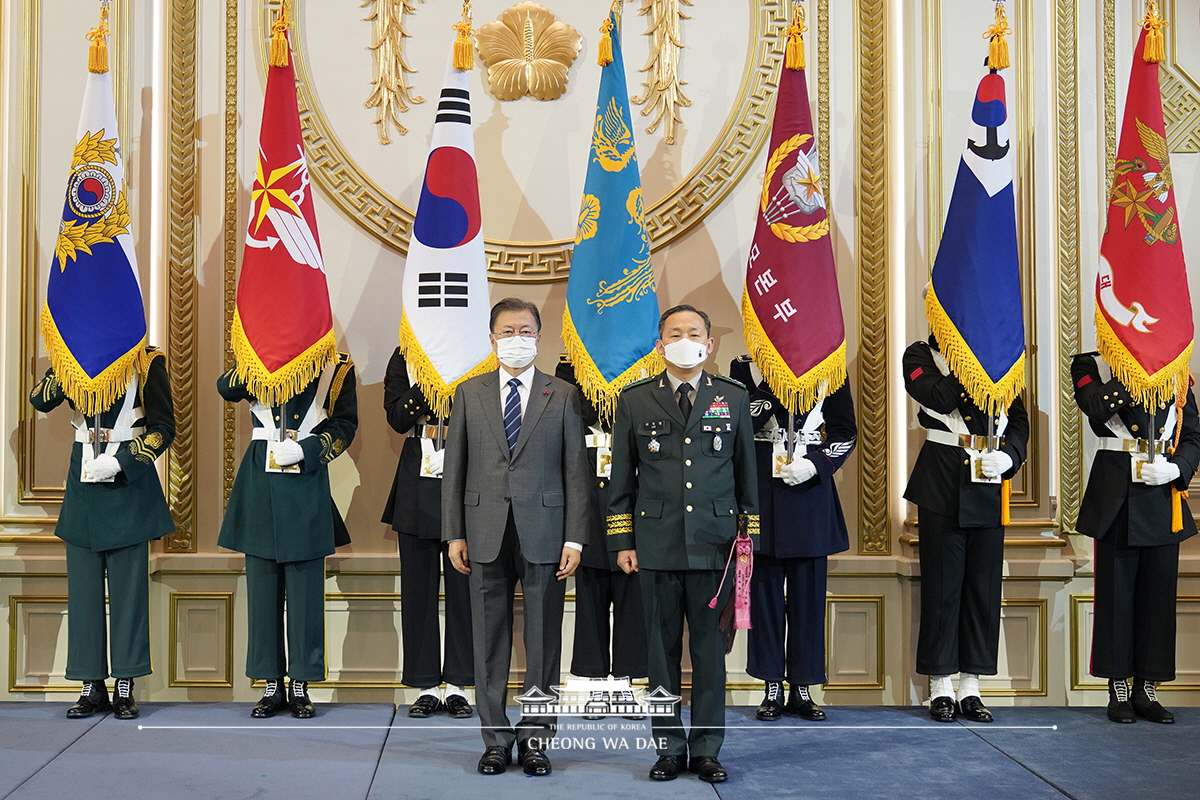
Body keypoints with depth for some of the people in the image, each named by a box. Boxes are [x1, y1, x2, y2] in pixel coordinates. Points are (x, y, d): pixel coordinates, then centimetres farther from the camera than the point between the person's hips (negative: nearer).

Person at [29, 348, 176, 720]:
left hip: (129, 481, -3)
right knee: (83, 585, 5)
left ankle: (125, 688, 8)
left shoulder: (147, 361, -1)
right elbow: (39, 400, -6)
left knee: (128, 585, 1)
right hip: (83, 481, 3)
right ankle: (92, 686, 13)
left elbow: (163, 428, -5)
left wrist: (119, 463, -14)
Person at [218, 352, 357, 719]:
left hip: (307, 485, -1)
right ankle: (271, 685, 14)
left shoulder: (336, 365, 5)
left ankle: (300, 685, 12)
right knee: (263, 587, 5)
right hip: (260, 481, 1)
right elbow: (226, 388, -9)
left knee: (306, 588, 1)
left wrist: (305, 449, -11)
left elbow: (345, 425, 3)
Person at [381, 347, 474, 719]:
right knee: (418, 589, 5)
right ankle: (426, 686, 15)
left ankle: (457, 685, 14)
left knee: (463, 587, 3)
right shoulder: (405, 357, 8)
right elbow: (397, 419, -4)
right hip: (417, 489, 1)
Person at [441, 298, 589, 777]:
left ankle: (535, 739, 15)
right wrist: (454, 534, 2)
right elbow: (454, 467, 8)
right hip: (486, 534, 1)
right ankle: (496, 739, 17)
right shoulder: (469, 393, 9)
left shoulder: (563, 396, 5)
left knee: (543, 641, 4)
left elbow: (576, 470, 2)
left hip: (545, 534, -1)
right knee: (490, 642, 6)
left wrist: (575, 539, -5)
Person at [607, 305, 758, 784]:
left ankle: (706, 749, 14)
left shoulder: (734, 399, 9)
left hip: (714, 545, 0)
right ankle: (669, 748, 16)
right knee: (662, 649, 5)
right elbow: (621, 478, 8)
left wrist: (749, 537, 6)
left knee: (711, 649, 3)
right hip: (656, 546, 0)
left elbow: (747, 475, 11)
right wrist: (622, 542, 3)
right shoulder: (635, 401, 7)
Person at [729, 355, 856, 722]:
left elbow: (846, 432, 5)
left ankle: (803, 688, 15)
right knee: (764, 589, 4)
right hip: (762, 495, 0)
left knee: (808, 591, 5)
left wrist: (815, 464, -11)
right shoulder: (746, 365, 2)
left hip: (810, 490, 1)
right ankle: (772, 688, 14)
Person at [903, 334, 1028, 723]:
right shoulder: (921, 354, 2)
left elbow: (1018, 418, 11)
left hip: (989, 486, 4)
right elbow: (940, 400, -17)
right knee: (942, 584, 1)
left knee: (984, 585, 6)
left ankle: (970, 687, 15)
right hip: (942, 486, -4)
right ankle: (940, 687, 11)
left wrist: (1009, 456, -6)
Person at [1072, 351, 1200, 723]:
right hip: (1117, 497, -3)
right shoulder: (1092, 365, 2)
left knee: (1159, 595, 6)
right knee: (1116, 593, 2)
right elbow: (1096, 406, -19)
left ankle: (1146, 689, 17)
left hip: (1164, 497, 3)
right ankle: (1118, 690, 13)